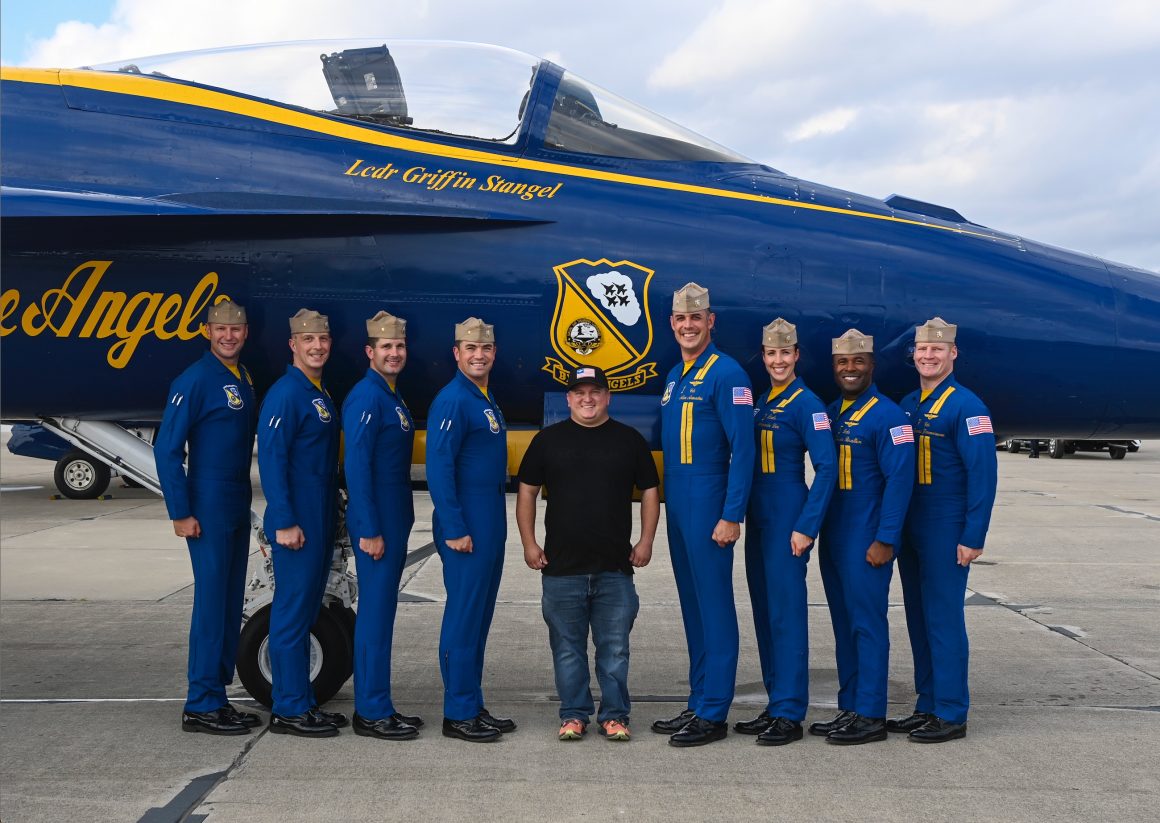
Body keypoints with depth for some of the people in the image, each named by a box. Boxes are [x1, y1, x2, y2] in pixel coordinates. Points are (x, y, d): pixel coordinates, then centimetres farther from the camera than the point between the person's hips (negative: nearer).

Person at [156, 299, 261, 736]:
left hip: (238, 507, 8)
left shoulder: (245, 379, 13)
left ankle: (217, 698, 18)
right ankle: (201, 706, 1)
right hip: (208, 507, -8)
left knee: (231, 603, 10)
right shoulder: (195, 380, -10)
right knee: (212, 600, -6)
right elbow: (167, 449, -14)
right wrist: (180, 513, -17)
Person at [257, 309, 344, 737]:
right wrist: (285, 523, -21)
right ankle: (289, 710, 2)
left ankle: (304, 703, 21)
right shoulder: (286, 394, -13)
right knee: (292, 613, -4)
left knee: (307, 610, 13)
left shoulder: (322, 394, 15)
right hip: (296, 524, -9)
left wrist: (330, 517, 16)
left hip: (321, 522, 9)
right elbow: (271, 461, -18)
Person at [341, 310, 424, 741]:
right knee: (375, 613, -5)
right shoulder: (366, 398, -14)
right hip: (375, 525, -10)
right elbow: (357, 467, -20)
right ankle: (371, 713, 2)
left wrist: (397, 525, 16)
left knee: (382, 611, 13)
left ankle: (376, 707, 20)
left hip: (394, 521, 10)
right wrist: (369, 531, -21)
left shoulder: (394, 398, 15)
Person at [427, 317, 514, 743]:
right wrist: (454, 530, -21)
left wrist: (495, 526, 18)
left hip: (490, 526, 9)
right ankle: (457, 715, 2)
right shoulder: (453, 401, -13)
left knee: (479, 617, 13)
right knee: (463, 618, -4)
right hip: (466, 528, -9)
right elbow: (438, 467, -19)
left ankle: (474, 707, 20)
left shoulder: (487, 400, 16)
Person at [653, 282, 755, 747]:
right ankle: (698, 703, 22)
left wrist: (731, 516, -19)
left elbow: (742, 450, -15)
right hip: (677, 506, 9)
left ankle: (713, 714, 3)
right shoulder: (674, 377, 16)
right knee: (692, 607, 13)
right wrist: (668, 503, 16)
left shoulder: (726, 374, -10)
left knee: (714, 608, -3)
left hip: (708, 507, -9)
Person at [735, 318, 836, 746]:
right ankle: (775, 706, 20)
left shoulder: (807, 404, -9)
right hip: (759, 516, 8)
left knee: (786, 610, -6)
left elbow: (826, 468, -15)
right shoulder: (761, 403, 14)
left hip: (788, 518, -8)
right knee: (764, 611, 11)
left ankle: (790, 715, -1)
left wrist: (806, 527, -18)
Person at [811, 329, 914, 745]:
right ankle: (849, 708, 21)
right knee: (844, 625, 12)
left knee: (867, 624, -3)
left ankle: (871, 716, 3)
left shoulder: (887, 416, -10)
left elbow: (900, 480, -15)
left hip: (867, 542, -8)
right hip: (833, 539, 8)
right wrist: (816, 528, 11)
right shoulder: (831, 413, 14)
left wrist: (885, 540, -18)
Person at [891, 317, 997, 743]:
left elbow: (983, 476, -15)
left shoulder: (966, 406, -10)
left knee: (944, 619, -4)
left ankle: (951, 715, 4)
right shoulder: (906, 405, 12)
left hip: (946, 533, -7)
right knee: (919, 619, 11)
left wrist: (973, 539, -18)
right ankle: (927, 707, 20)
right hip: (910, 531, 7)